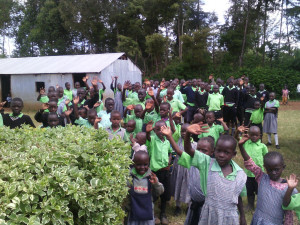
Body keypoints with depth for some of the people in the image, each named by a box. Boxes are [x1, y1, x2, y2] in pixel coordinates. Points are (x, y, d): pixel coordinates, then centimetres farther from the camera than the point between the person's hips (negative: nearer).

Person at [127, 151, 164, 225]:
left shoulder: (151, 177, -7)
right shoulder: (129, 176, -10)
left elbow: (159, 193, -2)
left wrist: (156, 184, -19)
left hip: (147, 210, 1)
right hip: (133, 210, -1)